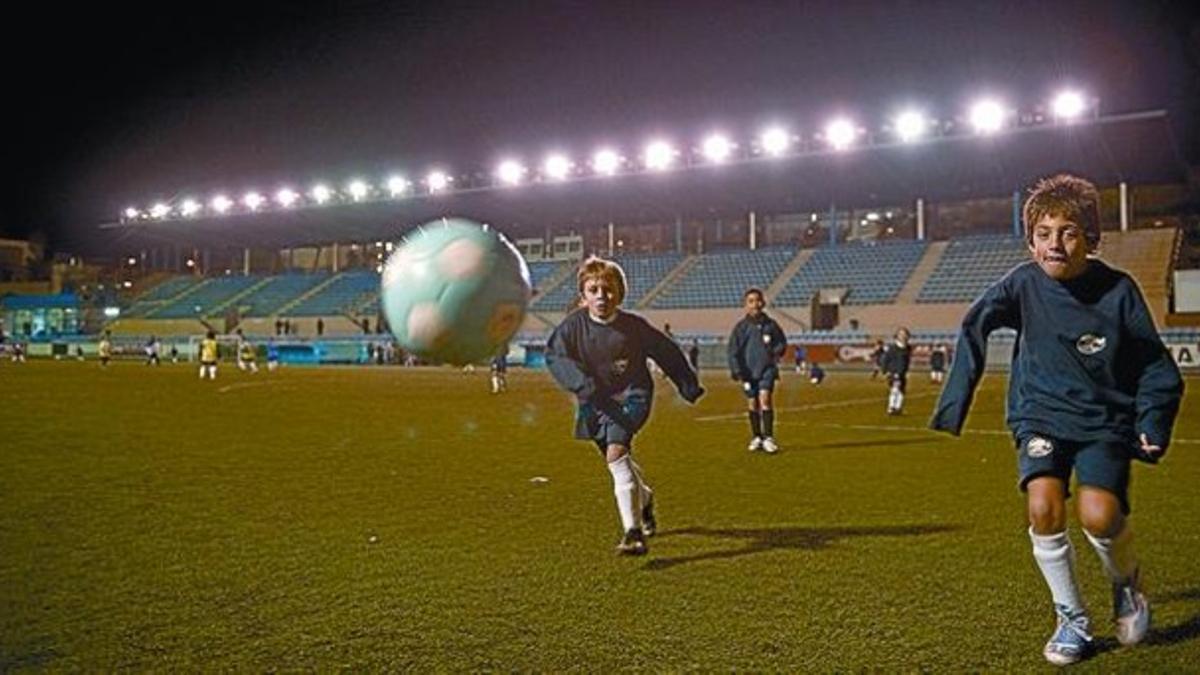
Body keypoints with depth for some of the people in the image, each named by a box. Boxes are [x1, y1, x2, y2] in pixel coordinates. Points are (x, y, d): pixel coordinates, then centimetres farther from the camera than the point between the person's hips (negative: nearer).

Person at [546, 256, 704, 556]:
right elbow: (554, 354, -15)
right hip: (595, 401, 4)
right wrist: (580, 382, -31)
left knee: (616, 455, -24)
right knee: (620, 460, 20)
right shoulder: (574, 323, -11)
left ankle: (633, 533, -24)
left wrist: (689, 385, 6)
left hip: (631, 396, -4)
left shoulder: (634, 326, -14)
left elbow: (667, 352, -1)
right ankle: (644, 498, 53)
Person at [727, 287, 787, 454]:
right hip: (748, 370, 1)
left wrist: (776, 351, -5)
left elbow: (782, 342, 16)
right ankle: (756, 437, 20)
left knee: (765, 398, -16)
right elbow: (733, 351, 1)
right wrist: (737, 371, -6)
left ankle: (768, 437, -11)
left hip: (767, 368, -1)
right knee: (752, 403, 6)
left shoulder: (770, 324, 3)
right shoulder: (741, 326, 1)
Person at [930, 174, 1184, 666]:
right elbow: (975, 327, 6)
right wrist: (954, 401, 3)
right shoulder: (1025, 283, -8)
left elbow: (1156, 367, 0)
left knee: (1099, 514, -22)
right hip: (1041, 417, 1)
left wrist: (1153, 426, -10)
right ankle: (1072, 620, 2)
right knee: (1044, 508, -20)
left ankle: (1126, 581, 14)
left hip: (1104, 421, -1)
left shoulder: (1117, 290, -11)